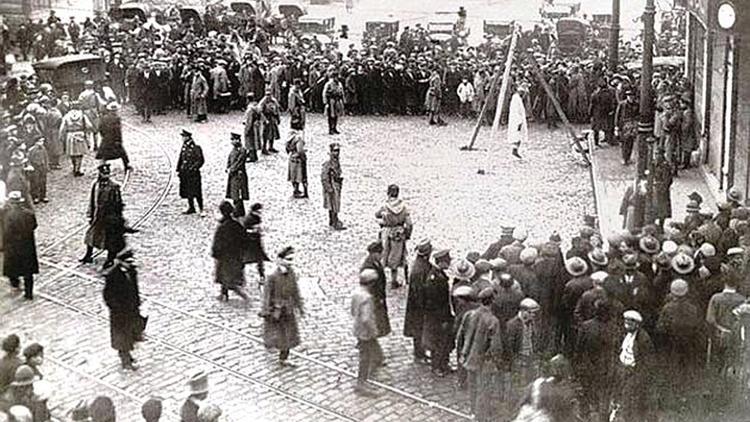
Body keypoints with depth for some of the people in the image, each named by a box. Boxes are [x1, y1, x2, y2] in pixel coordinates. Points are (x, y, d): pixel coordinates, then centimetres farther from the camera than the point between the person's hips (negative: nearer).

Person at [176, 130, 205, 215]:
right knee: (188, 192, 13)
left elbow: (200, 161, -11)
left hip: (193, 173, -7)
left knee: (196, 192, -7)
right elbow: (180, 159, 16)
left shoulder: (196, 148, -12)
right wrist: (178, 170, 12)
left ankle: (201, 210, -1)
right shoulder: (184, 147, 9)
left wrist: (193, 168, -17)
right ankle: (191, 208, 24)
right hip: (185, 173, 7)